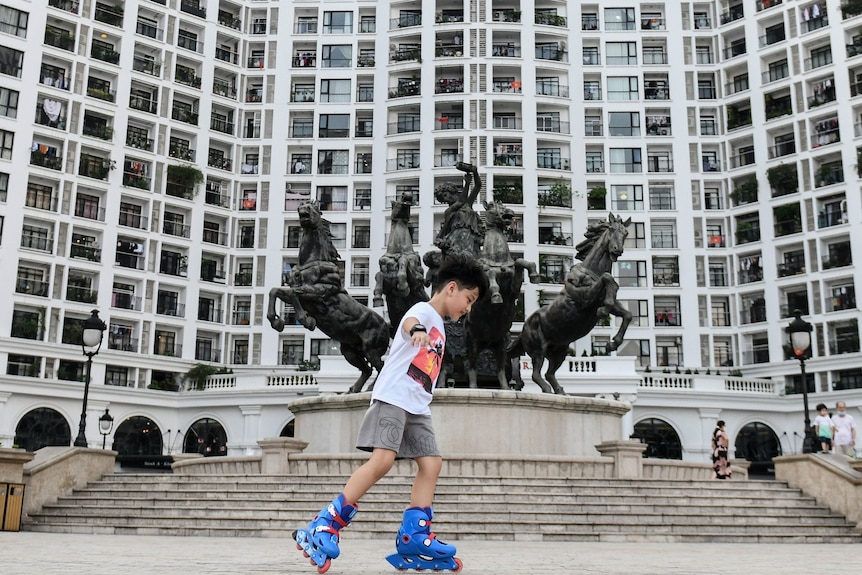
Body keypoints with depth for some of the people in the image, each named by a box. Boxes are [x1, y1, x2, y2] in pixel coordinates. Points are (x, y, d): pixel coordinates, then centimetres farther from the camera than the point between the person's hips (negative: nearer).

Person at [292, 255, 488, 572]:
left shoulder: (438, 327, 23)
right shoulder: (425, 310, -3)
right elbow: (410, 320, -30)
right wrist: (417, 330, -53)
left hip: (417, 407, 9)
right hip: (393, 398, -9)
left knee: (431, 463, -3)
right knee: (382, 460, -20)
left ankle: (413, 540, -3)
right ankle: (325, 526, -14)